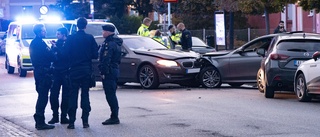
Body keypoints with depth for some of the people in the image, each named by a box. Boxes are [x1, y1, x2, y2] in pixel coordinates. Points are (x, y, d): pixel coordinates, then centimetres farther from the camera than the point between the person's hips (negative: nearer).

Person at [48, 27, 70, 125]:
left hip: (65, 73, -5)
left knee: (65, 96, 3)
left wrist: (56, 48, -19)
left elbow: (65, 56, -18)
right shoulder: (56, 43, 9)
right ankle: (55, 116, 13)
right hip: (56, 72, 5)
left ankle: (64, 116, 10)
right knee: (53, 95, 3)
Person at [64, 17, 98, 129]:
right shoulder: (90, 38, -5)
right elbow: (95, 55, -4)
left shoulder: (70, 38, -5)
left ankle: (71, 121, -1)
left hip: (74, 70, 0)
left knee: (73, 95, 3)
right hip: (86, 70, 0)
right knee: (85, 95, 7)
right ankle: (85, 121, 5)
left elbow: (66, 54, -5)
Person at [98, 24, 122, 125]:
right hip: (114, 70, 11)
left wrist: (104, 72, -20)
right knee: (111, 95, 15)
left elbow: (106, 60, -21)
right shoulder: (115, 42, 17)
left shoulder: (109, 44, -16)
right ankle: (114, 117, 20)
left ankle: (114, 117, -8)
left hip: (109, 72, -11)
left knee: (110, 95, -8)